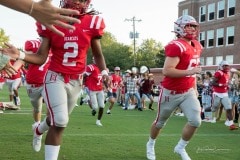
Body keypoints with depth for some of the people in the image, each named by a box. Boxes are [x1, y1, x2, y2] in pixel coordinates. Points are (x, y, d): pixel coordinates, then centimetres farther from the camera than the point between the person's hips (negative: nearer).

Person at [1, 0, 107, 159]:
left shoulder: (91, 23, -5)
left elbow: (98, 55, 7)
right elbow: (41, 57, -7)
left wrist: (104, 72, -11)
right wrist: (20, 55, -23)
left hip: (76, 81, 3)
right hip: (55, 78, -3)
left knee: (58, 119, 16)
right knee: (60, 122, -15)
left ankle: (39, 130, 52)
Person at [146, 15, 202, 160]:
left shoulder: (197, 46, 6)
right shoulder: (176, 46, -23)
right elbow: (167, 71, -30)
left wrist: (195, 88, 18)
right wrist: (190, 71, -34)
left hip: (188, 92, 7)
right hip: (171, 92, -6)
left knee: (196, 121, -9)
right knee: (160, 122, 12)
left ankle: (180, 148, 15)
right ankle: (151, 144, 40)